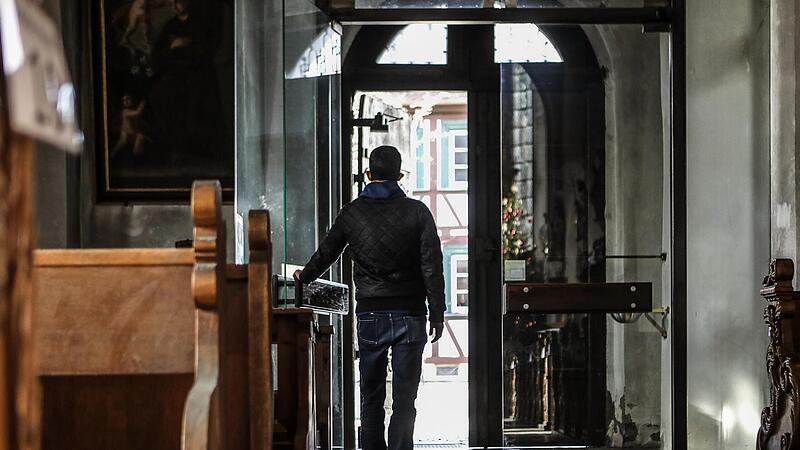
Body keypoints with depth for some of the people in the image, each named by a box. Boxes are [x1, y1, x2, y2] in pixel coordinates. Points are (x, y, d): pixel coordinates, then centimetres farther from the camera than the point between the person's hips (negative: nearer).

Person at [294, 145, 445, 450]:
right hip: (409, 314, -1)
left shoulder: (352, 213, 2)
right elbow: (432, 267, -5)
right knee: (404, 398, 0)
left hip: (369, 314, 1)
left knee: (371, 398, 11)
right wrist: (437, 314, 2)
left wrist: (305, 277, 35)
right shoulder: (417, 212, -3)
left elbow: (325, 254, 15)